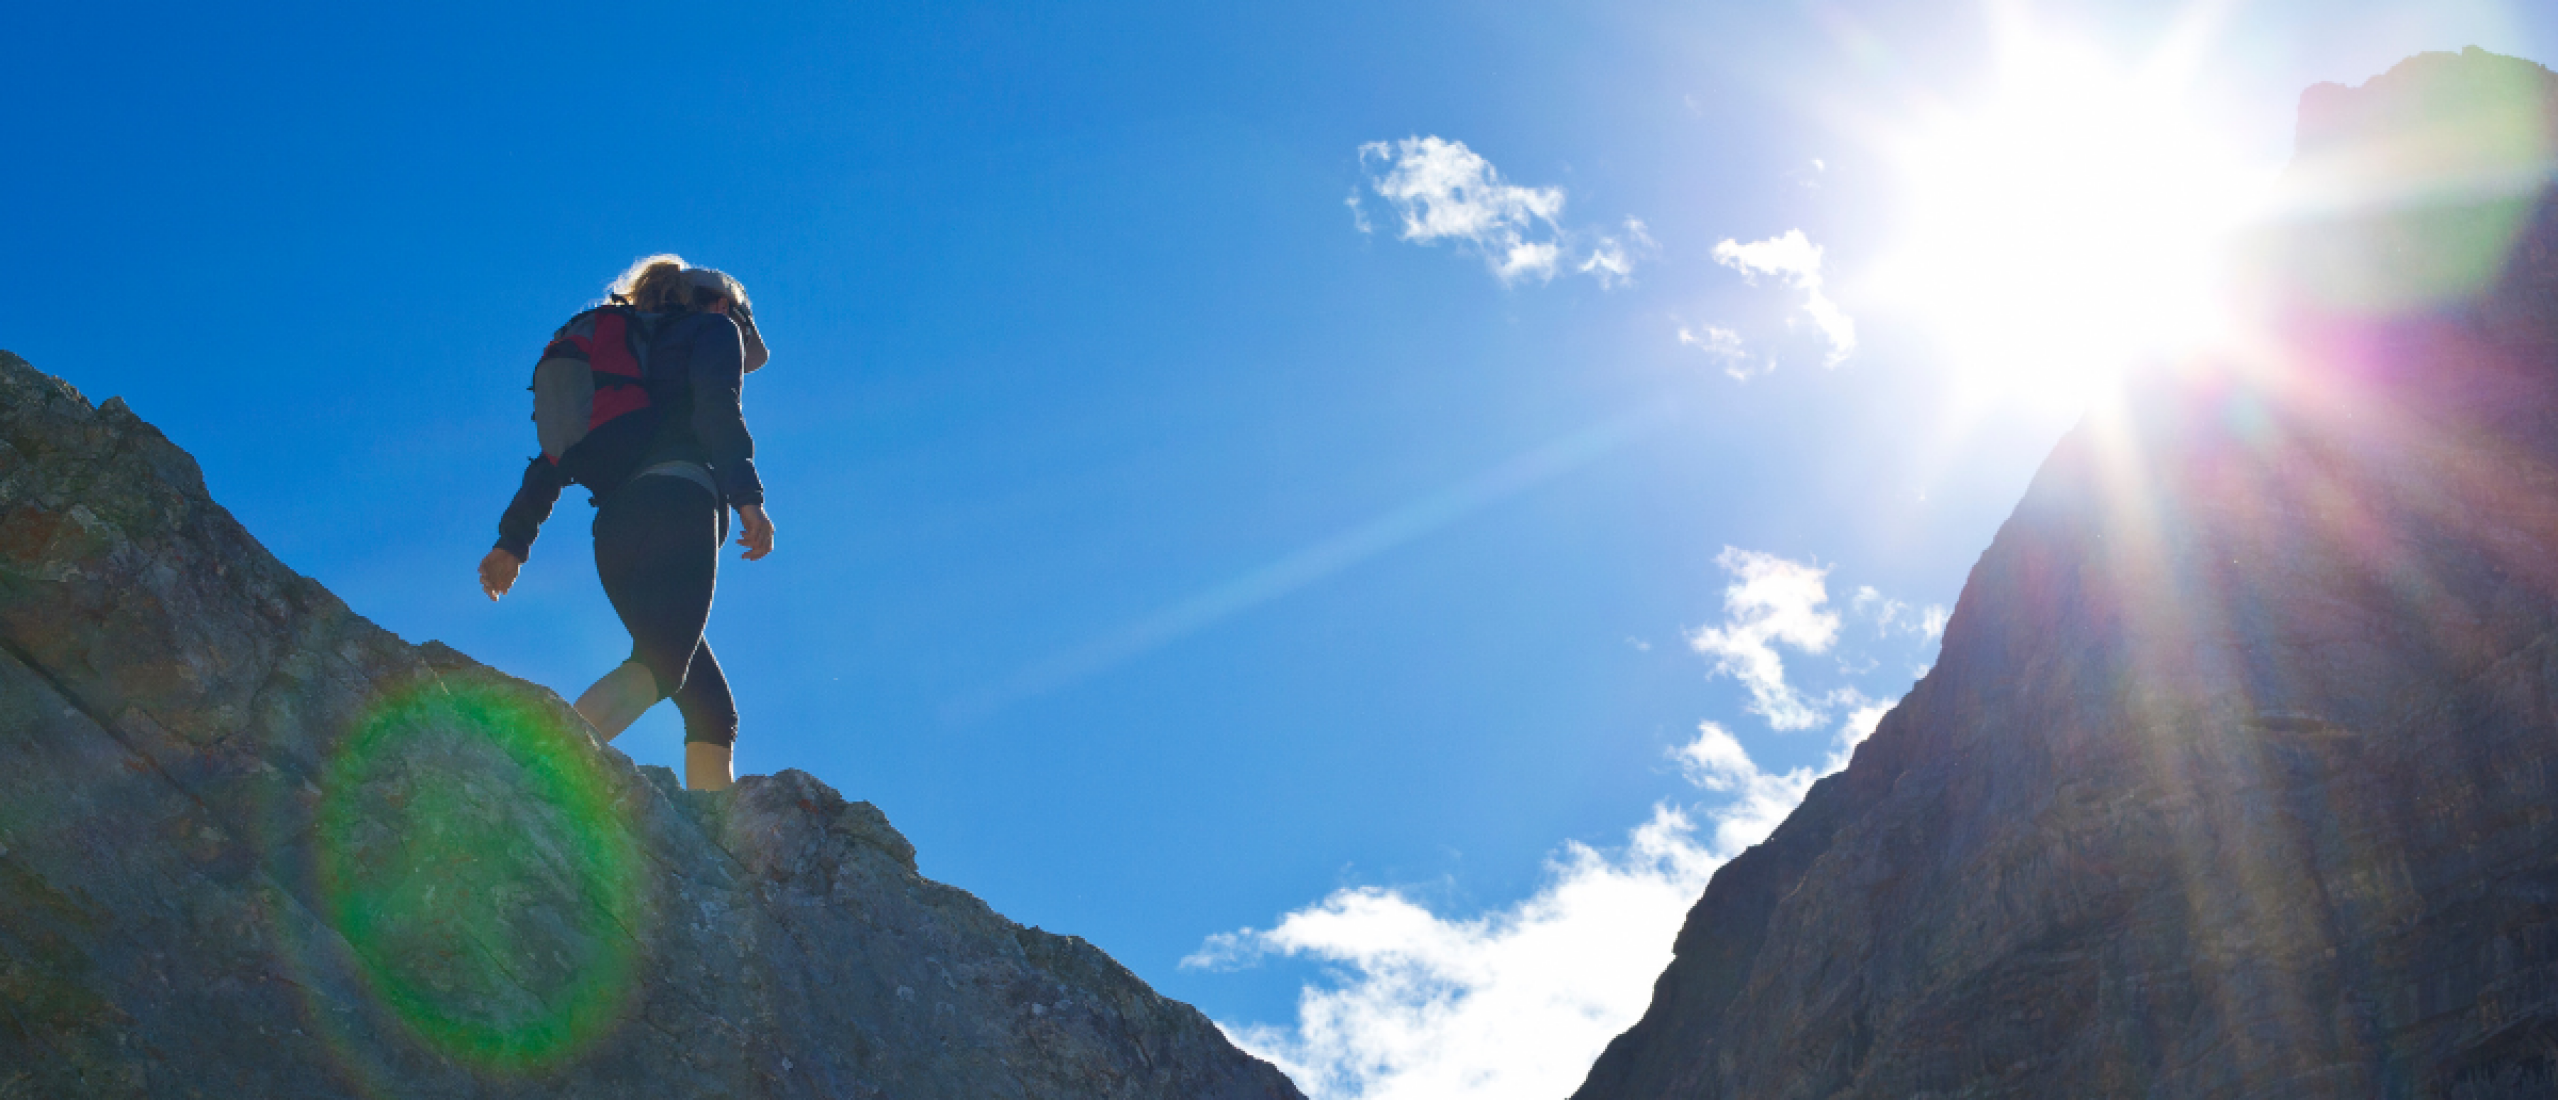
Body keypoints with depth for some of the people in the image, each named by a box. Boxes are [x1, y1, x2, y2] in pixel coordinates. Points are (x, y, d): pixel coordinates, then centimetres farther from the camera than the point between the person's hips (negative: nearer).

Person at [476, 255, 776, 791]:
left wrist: (515, 537, 22)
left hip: (613, 526, 7)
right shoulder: (715, 327, 19)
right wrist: (747, 495, -16)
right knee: (659, 665, -25)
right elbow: (717, 406, -4)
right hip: (677, 500, -7)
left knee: (709, 706, 5)